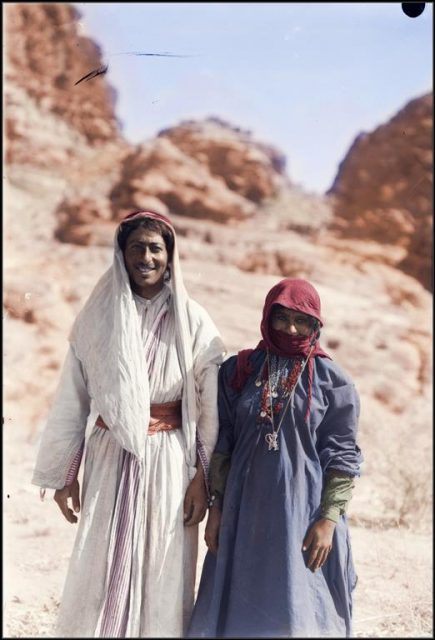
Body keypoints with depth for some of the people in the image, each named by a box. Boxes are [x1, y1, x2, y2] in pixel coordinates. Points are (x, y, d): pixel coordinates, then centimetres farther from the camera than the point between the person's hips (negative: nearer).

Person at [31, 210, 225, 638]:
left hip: (169, 461, -1)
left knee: (162, 575, 5)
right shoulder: (98, 317, 1)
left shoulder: (192, 321, -2)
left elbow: (210, 405, -2)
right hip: (109, 461, 1)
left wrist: (204, 477, -6)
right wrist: (64, 474, 3)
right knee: (100, 574, 3)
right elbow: (72, 400, 3)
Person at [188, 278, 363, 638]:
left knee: (300, 610, 4)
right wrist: (217, 507, 3)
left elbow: (342, 456, -4)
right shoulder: (238, 371, 4)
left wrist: (328, 519, -10)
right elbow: (221, 443, 6)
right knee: (242, 608, 10)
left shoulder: (332, 381, -3)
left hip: (305, 514, -2)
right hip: (246, 512, 3)